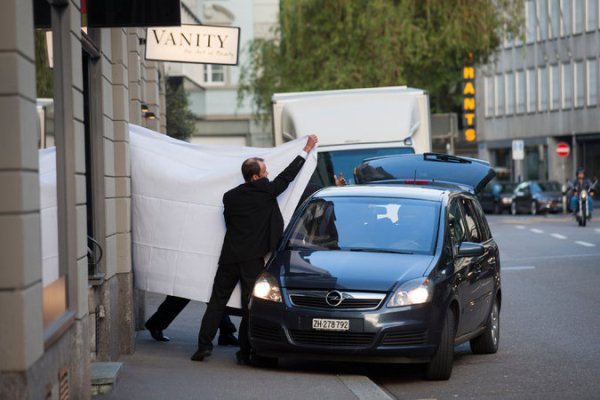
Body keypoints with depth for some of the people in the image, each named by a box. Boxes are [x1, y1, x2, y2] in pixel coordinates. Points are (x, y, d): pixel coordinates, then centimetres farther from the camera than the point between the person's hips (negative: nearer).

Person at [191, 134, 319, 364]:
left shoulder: (230, 196, 6)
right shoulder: (265, 190, -5)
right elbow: (288, 175, 6)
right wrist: (307, 149, 16)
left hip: (229, 256, 3)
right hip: (253, 258, -3)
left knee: (217, 301, 10)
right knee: (250, 306, 3)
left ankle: (204, 344, 3)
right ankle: (244, 353, 4)